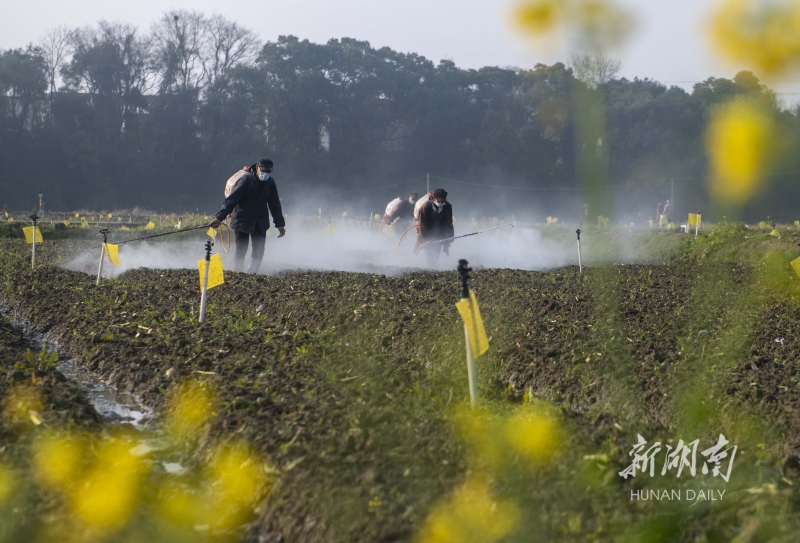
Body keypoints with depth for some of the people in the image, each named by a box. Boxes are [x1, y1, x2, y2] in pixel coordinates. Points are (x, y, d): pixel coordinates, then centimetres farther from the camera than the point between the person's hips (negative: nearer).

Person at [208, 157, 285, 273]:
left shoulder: (270, 182, 2)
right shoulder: (247, 180, -13)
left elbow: (275, 204, 13)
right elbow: (232, 199, -18)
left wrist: (280, 224, 10)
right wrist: (219, 217, -26)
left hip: (260, 223, 5)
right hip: (242, 221, -4)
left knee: (259, 251, -1)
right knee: (241, 251, -4)